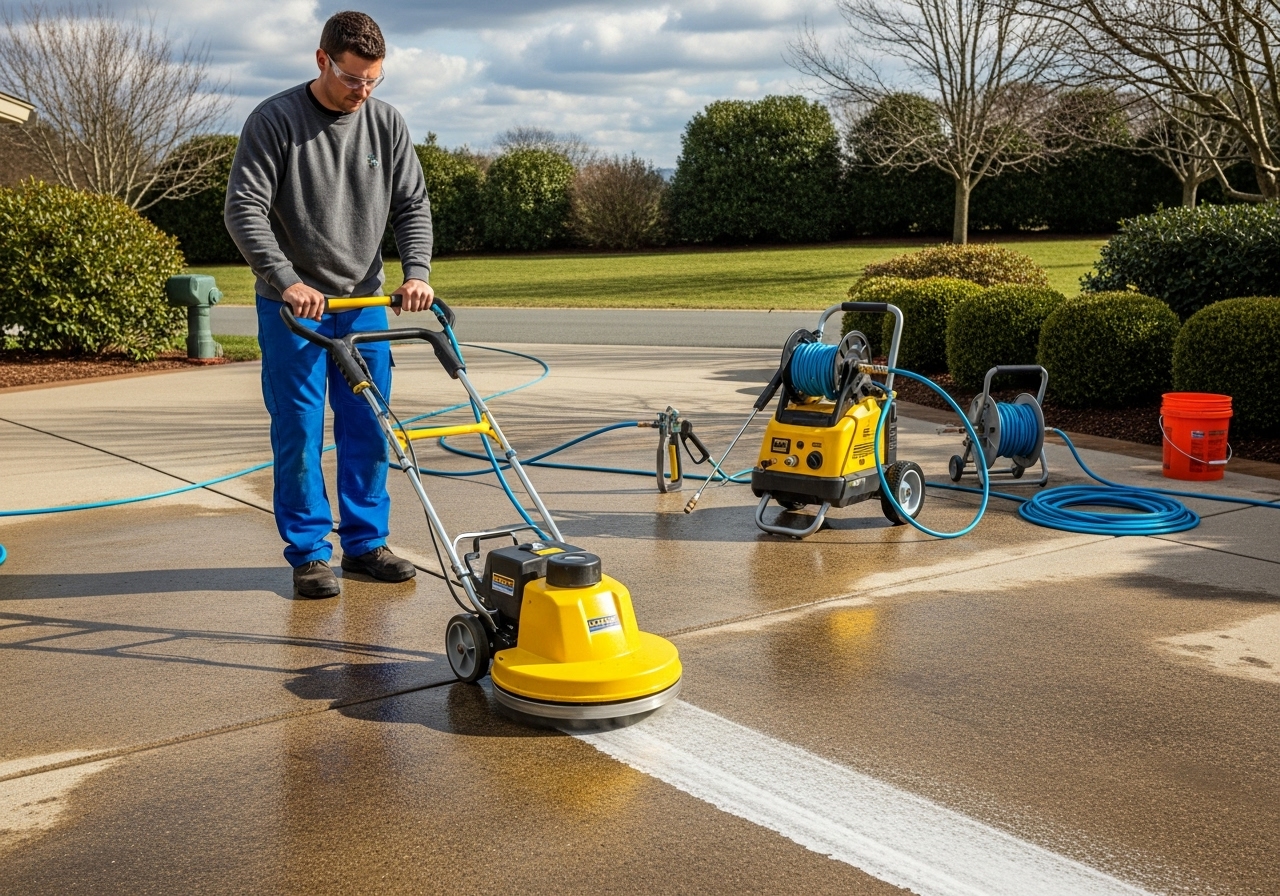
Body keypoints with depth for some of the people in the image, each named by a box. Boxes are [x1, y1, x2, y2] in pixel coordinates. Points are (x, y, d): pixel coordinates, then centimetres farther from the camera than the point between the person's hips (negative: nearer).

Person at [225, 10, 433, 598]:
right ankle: (308, 553, 9)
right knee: (299, 431, -2)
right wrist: (287, 281, -24)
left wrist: (416, 272, -12)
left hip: (364, 303, 4)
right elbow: (244, 209, -13)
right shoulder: (275, 120, -9)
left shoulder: (387, 124, 3)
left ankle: (365, 542, 18)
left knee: (367, 429, 7)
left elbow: (413, 207, 5)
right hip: (293, 306, -4)